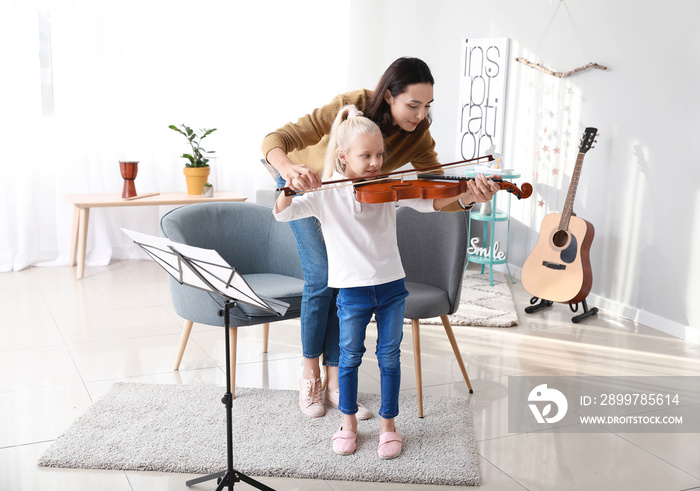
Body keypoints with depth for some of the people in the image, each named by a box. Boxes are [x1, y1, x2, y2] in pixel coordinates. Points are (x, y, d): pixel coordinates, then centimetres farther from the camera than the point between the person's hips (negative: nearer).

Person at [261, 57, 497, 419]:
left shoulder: (417, 137, -24)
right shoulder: (349, 108, -36)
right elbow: (276, 140, -39)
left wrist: (468, 199, -51)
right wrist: (290, 168, -62)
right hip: (304, 186, -4)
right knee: (322, 278, -14)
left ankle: (334, 383, 5)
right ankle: (310, 374, 6)